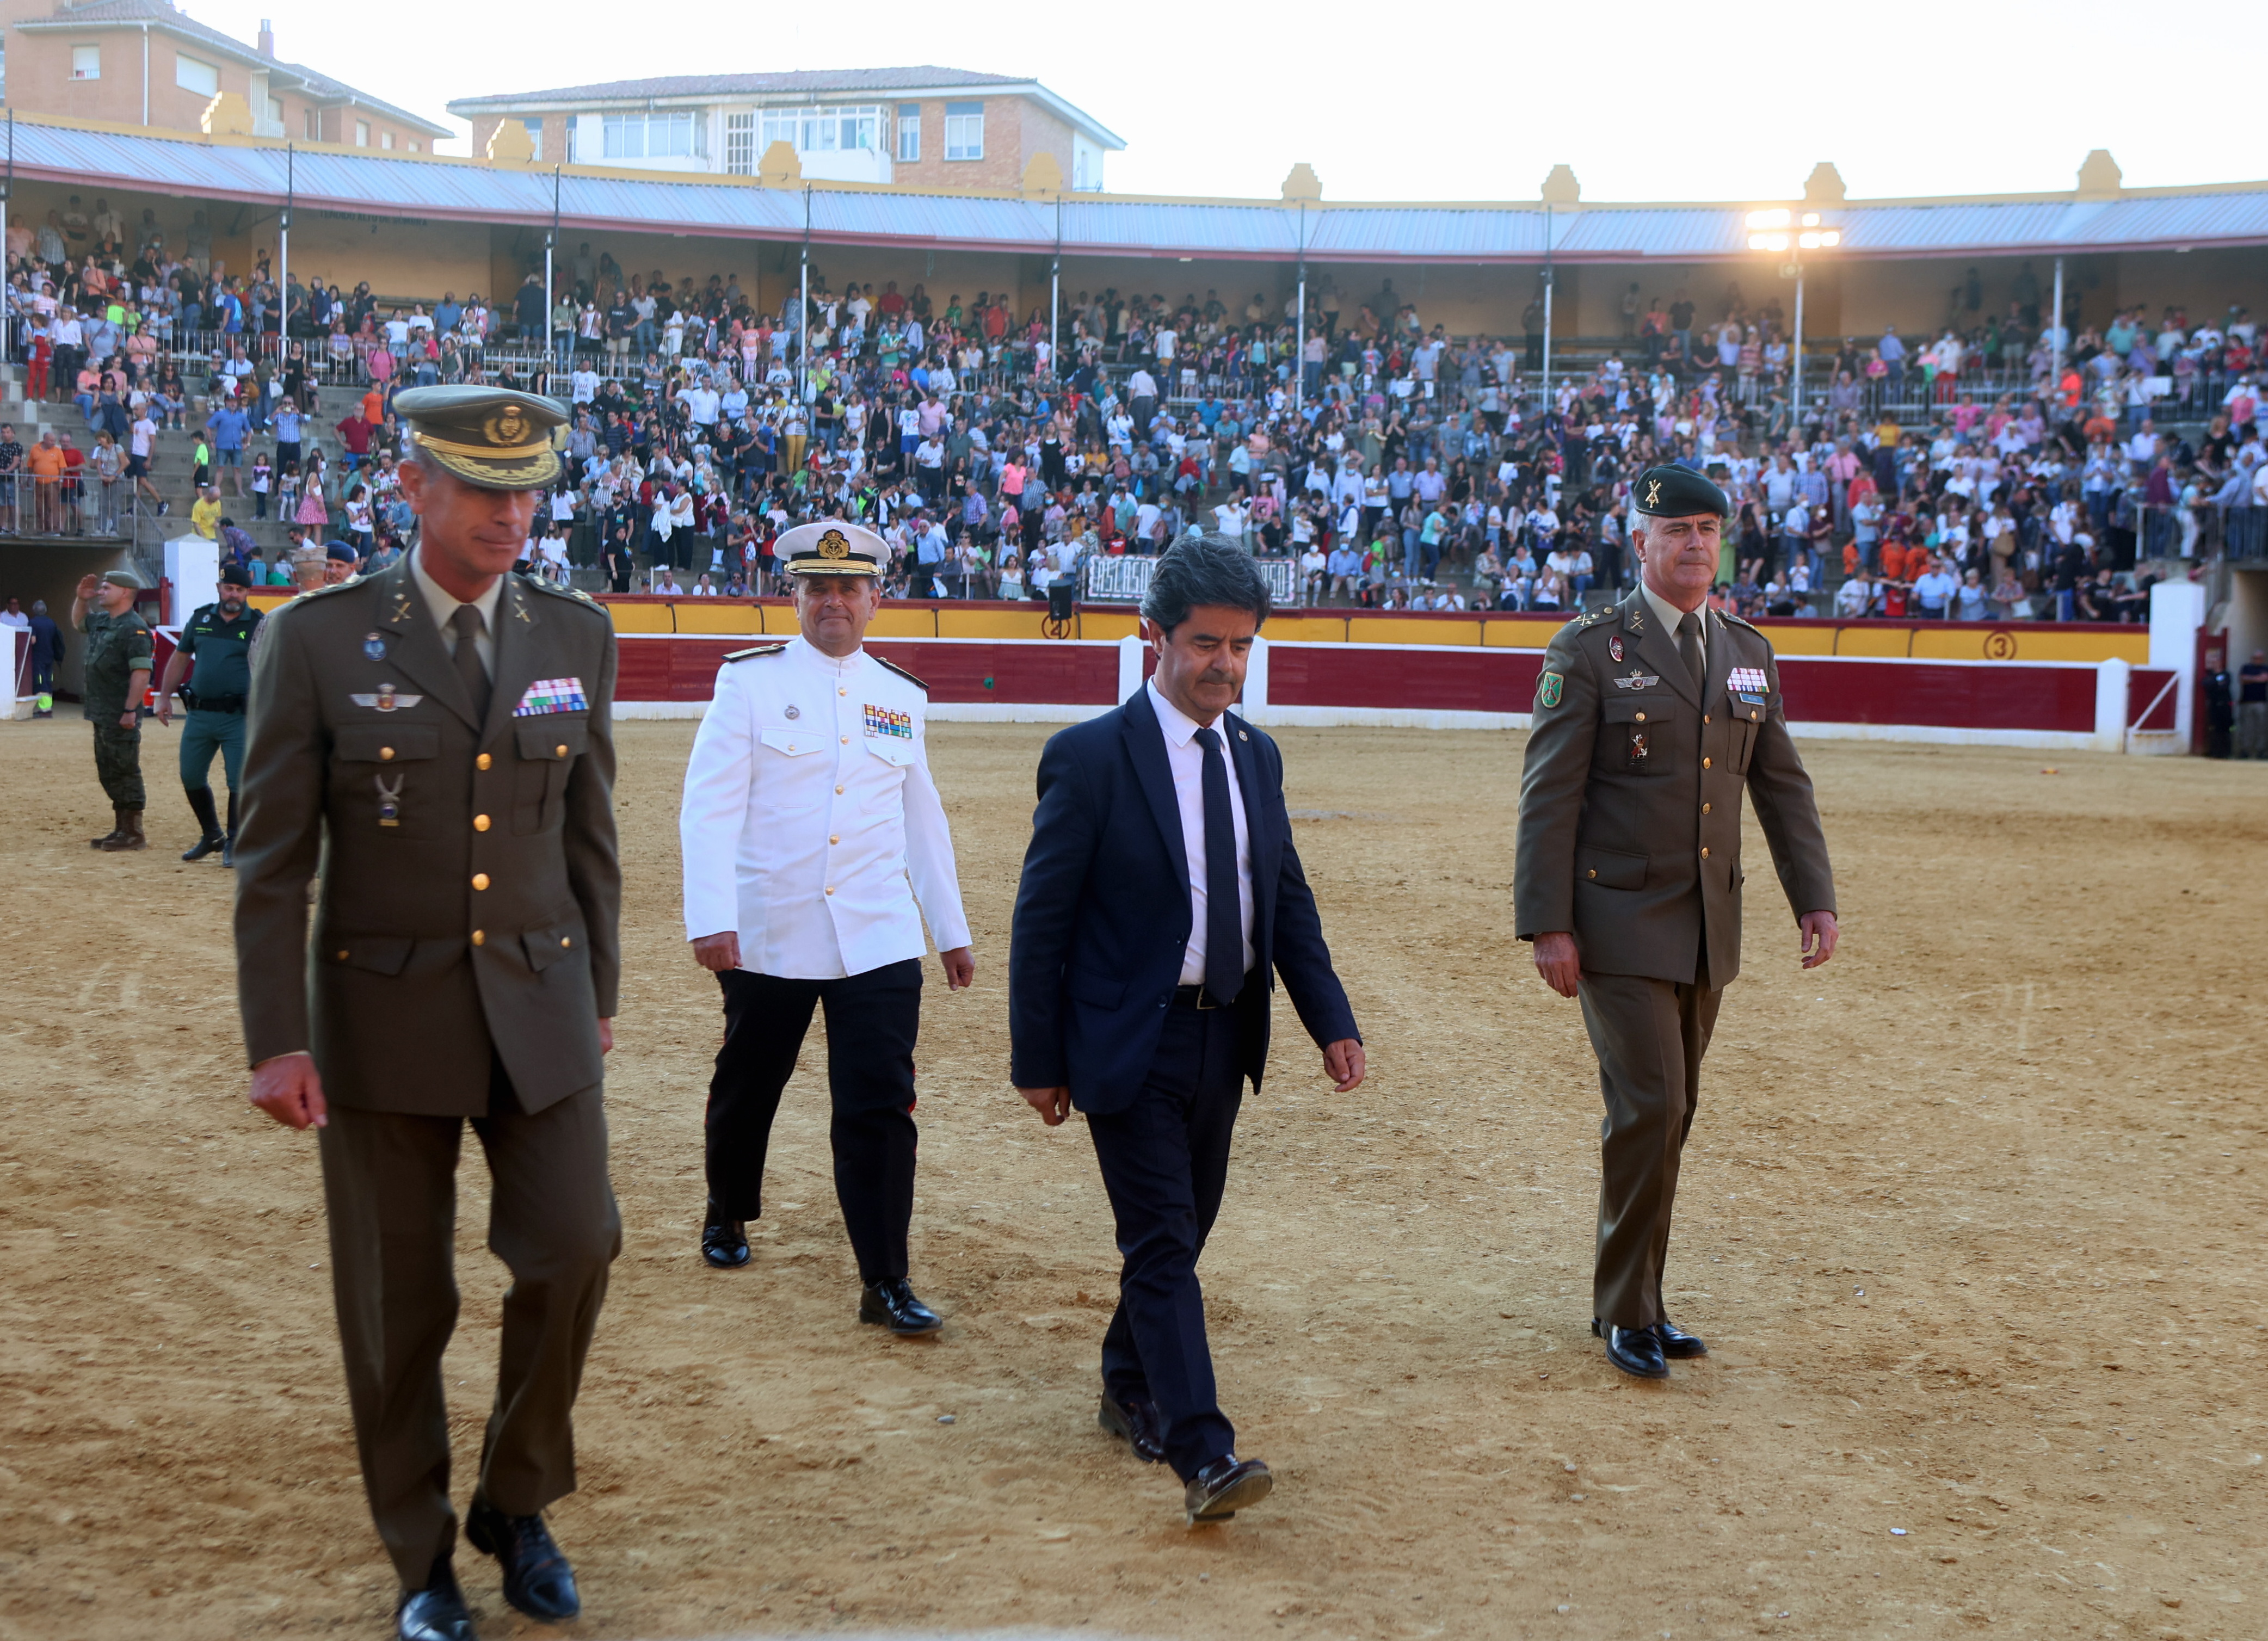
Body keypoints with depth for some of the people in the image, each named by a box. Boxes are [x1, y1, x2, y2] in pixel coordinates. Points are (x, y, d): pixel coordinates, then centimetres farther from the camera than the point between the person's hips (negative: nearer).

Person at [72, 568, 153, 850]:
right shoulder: (101, 621, 14)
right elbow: (79, 621, 37)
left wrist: (130, 711, -26)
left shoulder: (134, 628, -15)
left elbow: (142, 672, -22)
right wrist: (82, 598, 18)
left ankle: (133, 834, -1)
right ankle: (121, 829, 23)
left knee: (125, 772, -5)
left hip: (122, 718, -10)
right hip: (101, 715, 10)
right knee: (108, 773, 15)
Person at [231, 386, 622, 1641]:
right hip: (383, 1016, -2)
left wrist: (597, 996, 11)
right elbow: (272, 859, -6)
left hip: (538, 1008, 3)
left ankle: (517, 1502, 20)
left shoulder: (576, 638, 3)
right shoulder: (318, 638, -7)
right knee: (398, 1303, 6)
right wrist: (276, 1041, -9)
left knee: (574, 1246, -6)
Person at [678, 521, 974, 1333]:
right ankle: (728, 1216, 41)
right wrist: (710, 919, -19)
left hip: (880, 940, 2)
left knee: (881, 1105, -6)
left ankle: (885, 1283, 0)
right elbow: (710, 805, -8)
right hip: (768, 937, -1)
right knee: (746, 1088, 15)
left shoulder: (903, 697, 10)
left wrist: (951, 929, 17)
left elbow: (923, 820, 17)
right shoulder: (751, 682, -1)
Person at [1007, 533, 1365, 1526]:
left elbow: (1289, 899, 13)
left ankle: (1129, 1393, 36)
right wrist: (1038, 1060, -9)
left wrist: (1331, 1021, 2)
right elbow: (1043, 917, -9)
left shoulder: (1256, 756, 8)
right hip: (1132, 1042, -6)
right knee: (1162, 1241, -9)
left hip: (1225, 1039, 7)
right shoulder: (1090, 757, -12)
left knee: (1184, 1226, 17)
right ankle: (1201, 1452, -11)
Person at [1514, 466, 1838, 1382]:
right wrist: (1547, 924, -14)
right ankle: (1627, 1312, 3)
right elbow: (1550, 797, -9)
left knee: (1669, 1116, 10)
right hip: (1620, 925, -6)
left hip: (1708, 928, 6)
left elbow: (1782, 786, 15)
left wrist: (1814, 896, 6)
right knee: (1649, 1107, -11)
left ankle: (1630, 1300, 21)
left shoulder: (1748, 654, 11)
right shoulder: (1589, 651, -6)